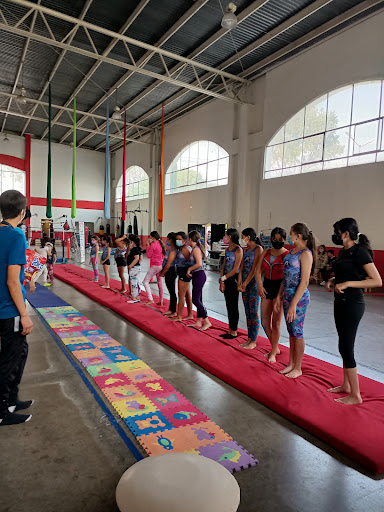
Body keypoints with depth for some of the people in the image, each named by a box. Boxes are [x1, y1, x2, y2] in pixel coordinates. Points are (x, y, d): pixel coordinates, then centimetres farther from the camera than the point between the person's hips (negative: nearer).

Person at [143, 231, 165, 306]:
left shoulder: (153, 244, -12)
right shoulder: (161, 244, 11)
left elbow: (149, 255, -7)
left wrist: (148, 246, 2)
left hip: (155, 266, -8)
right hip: (161, 265, 8)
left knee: (145, 281, -3)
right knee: (160, 284, 13)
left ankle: (151, 299, -13)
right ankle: (160, 302, 17)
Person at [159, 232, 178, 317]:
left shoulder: (172, 251, -21)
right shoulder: (171, 250, 9)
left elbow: (167, 266, -20)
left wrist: (162, 273, -6)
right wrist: (162, 272, 12)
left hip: (170, 273, -10)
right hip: (169, 273, 10)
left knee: (172, 292, -1)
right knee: (171, 292, 16)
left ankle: (174, 312, 8)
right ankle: (171, 309, 27)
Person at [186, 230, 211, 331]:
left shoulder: (196, 249, -15)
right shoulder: (196, 248, 14)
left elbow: (199, 264, -24)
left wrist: (189, 269, -11)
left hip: (199, 275, -10)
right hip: (197, 276, 10)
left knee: (195, 300, -8)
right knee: (198, 300, 13)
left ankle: (207, 322, -4)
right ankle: (198, 322, 20)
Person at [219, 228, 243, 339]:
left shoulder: (238, 250, -13)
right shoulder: (227, 249, 13)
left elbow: (235, 269, -16)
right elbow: (224, 265, 11)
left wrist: (223, 278, -10)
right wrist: (222, 282, 4)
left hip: (234, 279, -8)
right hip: (226, 280, 8)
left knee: (233, 306, 0)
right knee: (228, 305, 12)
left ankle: (234, 332, 10)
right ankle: (230, 330, 22)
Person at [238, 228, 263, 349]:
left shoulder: (258, 249, -10)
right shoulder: (246, 250, 14)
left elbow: (254, 270, -16)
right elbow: (242, 267, 10)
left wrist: (245, 284, -13)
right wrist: (239, 283, 0)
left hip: (254, 283, -8)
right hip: (245, 284, 8)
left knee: (254, 313, -2)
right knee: (248, 312, 11)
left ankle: (254, 341, 7)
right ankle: (249, 338, 20)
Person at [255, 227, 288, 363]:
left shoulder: (287, 255, -7)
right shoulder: (266, 252, 9)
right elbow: (258, 271, 6)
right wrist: (259, 285, -9)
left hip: (280, 287, -5)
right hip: (266, 287, 6)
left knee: (275, 322, -1)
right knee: (265, 322, 9)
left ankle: (273, 352, 15)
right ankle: (275, 348, 30)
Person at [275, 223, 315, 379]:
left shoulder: (305, 254, -15)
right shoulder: (292, 251, 12)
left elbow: (304, 281, -19)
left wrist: (294, 304, -21)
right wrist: (279, 296, 14)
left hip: (299, 296, -8)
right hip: (287, 294, 8)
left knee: (297, 332, 2)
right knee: (291, 331, 15)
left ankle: (298, 368, 17)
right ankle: (291, 364, 28)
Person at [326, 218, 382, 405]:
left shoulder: (360, 252, -15)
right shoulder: (343, 252, 11)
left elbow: (377, 281, -19)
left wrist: (347, 283, -23)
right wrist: (333, 281, 6)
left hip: (352, 304, -9)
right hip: (340, 302, 9)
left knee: (346, 348, -4)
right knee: (344, 345, 17)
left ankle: (355, 395, 10)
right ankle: (346, 385, 31)